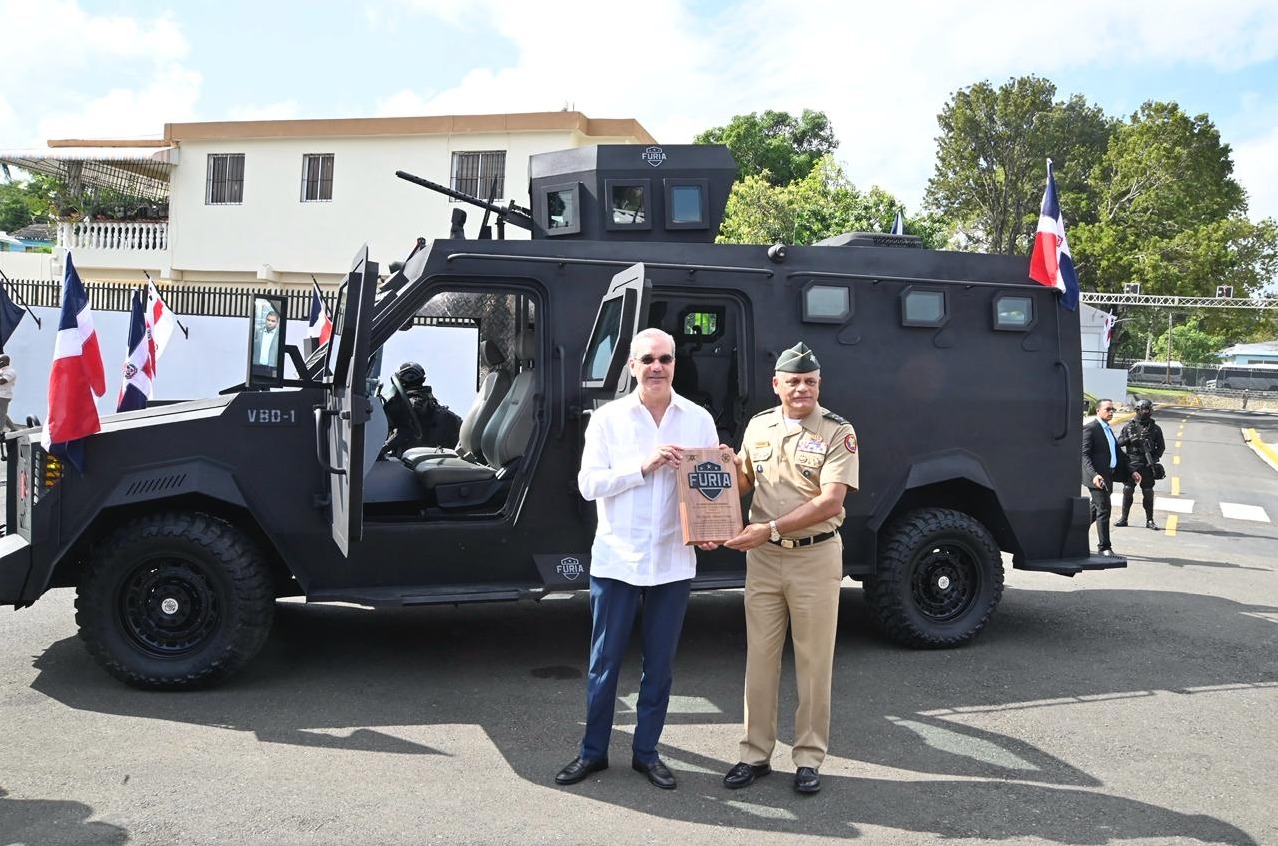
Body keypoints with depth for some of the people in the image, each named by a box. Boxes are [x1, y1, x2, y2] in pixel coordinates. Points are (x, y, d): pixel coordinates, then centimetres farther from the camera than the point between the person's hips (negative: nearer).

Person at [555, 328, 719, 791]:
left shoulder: (698, 420, 4)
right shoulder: (608, 418, 0)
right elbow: (588, 482, -6)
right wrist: (643, 467, -17)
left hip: (674, 560, 2)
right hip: (616, 558, -1)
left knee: (660, 662, 11)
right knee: (604, 661, 7)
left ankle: (646, 751, 25)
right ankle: (593, 751, 22)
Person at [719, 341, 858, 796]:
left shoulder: (838, 432, -8)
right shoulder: (758, 426, 7)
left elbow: (830, 502, -17)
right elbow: (743, 481, 18)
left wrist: (770, 528, -23)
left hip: (815, 556, -4)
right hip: (763, 557, 4)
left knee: (814, 662, 6)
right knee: (760, 659, 9)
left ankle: (809, 757, 17)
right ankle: (756, 753, 20)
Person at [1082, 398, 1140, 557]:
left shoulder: (1109, 430, 19)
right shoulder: (1090, 429, -10)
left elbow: (1118, 453, 25)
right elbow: (1084, 455, -17)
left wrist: (1130, 472, 17)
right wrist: (1094, 475, -28)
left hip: (1108, 476, 9)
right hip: (1097, 477, -9)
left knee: (1095, 510, 14)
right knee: (1103, 509, -10)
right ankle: (1104, 547, -5)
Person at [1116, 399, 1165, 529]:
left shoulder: (1155, 428, 5)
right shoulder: (1129, 426, 6)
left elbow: (1161, 446, 9)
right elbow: (1119, 442, 6)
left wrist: (1155, 458, -6)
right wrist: (1129, 439, -13)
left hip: (1147, 465, 0)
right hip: (1131, 464, 0)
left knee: (1148, 493, 2)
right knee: (1127, 490, 1)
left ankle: (1149, 520, 10)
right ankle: (1123, 518, 10)